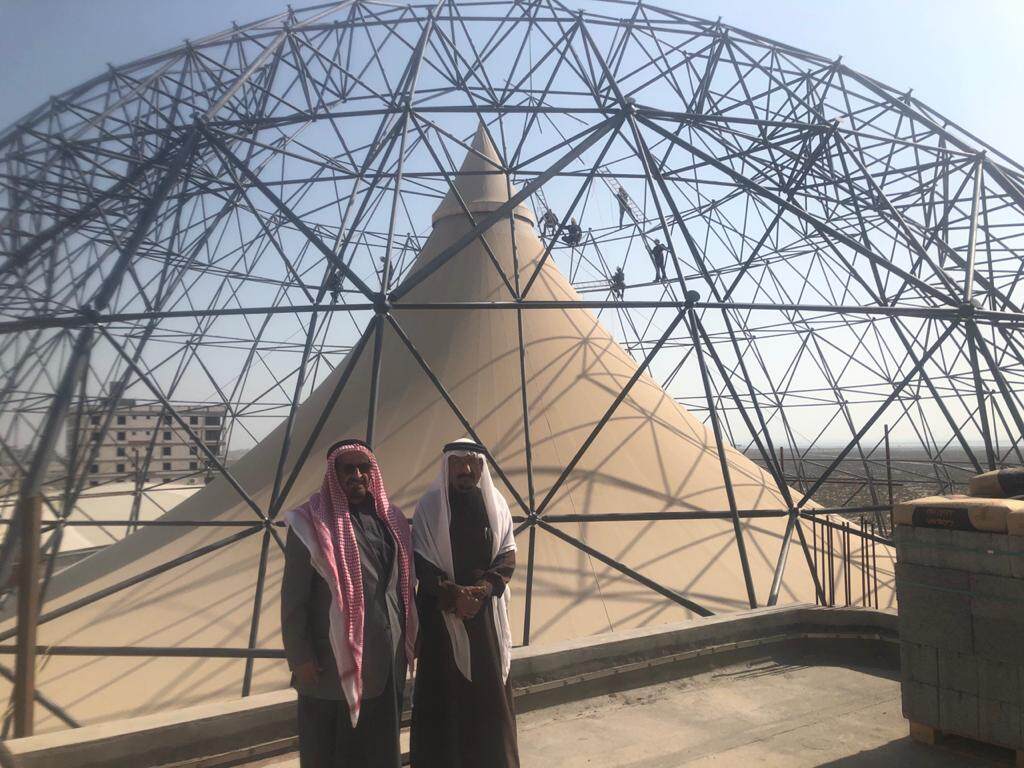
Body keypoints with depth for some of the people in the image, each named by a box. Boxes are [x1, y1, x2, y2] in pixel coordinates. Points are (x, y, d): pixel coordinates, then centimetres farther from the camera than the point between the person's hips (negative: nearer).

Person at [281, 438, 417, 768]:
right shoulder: (312, 523, -10)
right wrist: (299, 656, -11)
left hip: (388, 659, 5)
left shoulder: (391, 519, 6)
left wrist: (407, 641, 11)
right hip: (334, 662, -5)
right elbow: (293, 597, -9)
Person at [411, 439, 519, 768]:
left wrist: (482, 589, -15)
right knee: (443, 689, 3)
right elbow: (421, 560, -7)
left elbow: (508, 555, 0)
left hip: (486, 609, 3)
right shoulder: (429, 505, -5)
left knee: (490, 687, 9)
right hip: (441, 609, -2)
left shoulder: (496, 504, 3)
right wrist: (452, 595, -18)